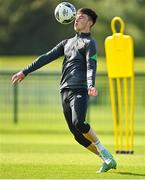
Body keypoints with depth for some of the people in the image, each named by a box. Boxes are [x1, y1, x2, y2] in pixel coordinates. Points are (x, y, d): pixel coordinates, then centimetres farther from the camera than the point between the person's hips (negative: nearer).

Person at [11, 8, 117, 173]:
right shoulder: (68, 43, 25)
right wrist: (25, 72, 19)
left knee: (79, 123, -29)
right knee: (78, 135, 1)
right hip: (65, 91, 7)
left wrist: (91, 85, -32)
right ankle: (107, 160, 4)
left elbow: (91, 65, -14)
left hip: (80, 91, -7)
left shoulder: (89, 43, 3)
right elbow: (46, 58, 24)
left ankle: (103, 151, -15)